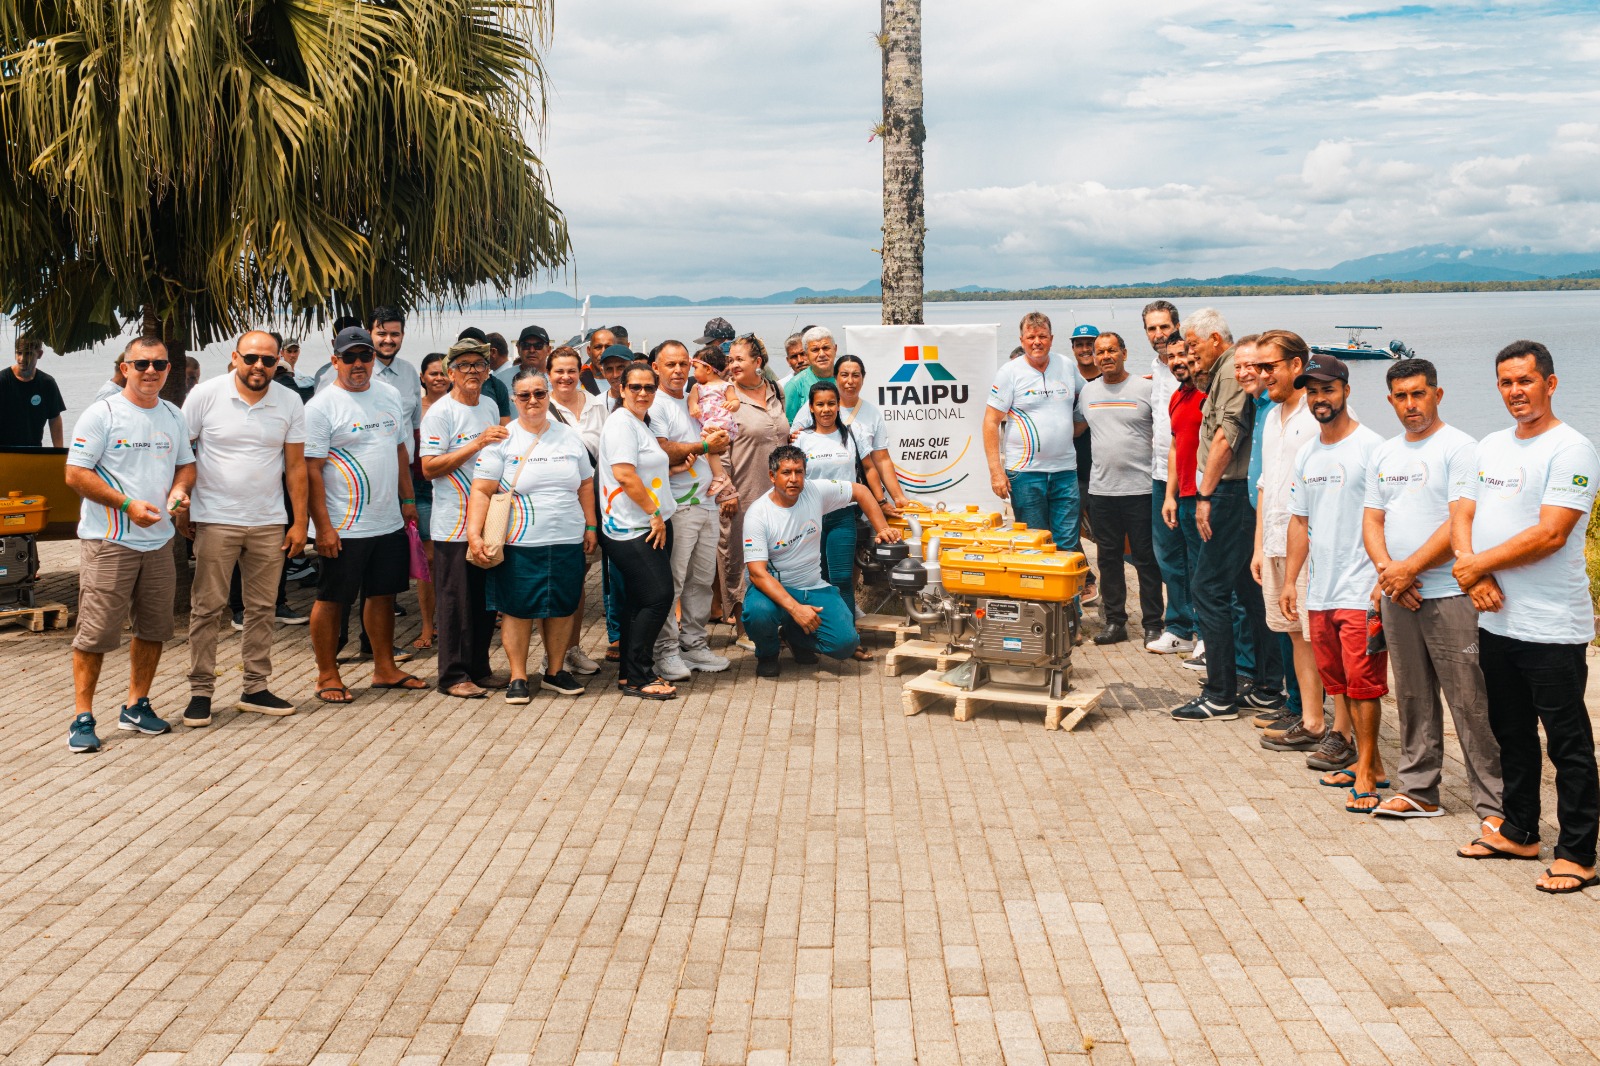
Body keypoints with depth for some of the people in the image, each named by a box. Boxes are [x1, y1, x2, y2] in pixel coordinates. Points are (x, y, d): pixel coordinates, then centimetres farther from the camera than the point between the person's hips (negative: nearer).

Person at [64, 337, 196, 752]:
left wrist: (179, 489, -1)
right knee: (97, 631, -6)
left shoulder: (173, 417, 12)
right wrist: (127, 505, -17)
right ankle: (83, 718, 1)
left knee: (154, 629, 11)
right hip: (108, 542, -6)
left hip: (158, 542, 6)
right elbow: (76, 474, -10)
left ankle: (136, 707, 25)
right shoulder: (101, 414, -7)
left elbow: (186, 464, 22)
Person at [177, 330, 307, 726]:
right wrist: (181, 509, -1)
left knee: (262, 608, 8)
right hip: (215, 520, -3)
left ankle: (255, 689, 18)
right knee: (207, 608, 0)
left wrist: (300, 522, 3)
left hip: (269, 523, 3)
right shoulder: (205, 395, -5)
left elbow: (295, 466, 7)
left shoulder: (290, 403, 3)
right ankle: (200, 692, 8)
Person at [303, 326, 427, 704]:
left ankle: (385, 668, 25)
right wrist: (323, 527, -17)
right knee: (332, 600, 2)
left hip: (389, 523, 6)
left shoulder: (390, 396, 10)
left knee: (383, 594, 14)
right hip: (344, 529, -6)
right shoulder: (321, 406, -10)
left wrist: (408, 499, 14)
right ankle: (327, 676, 12)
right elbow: (311, 470, -13)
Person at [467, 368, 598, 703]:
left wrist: (591, 526, 13)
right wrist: (473, 533, -17)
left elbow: (586, 485, 18)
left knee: (563, 606, 8)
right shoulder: (502, 440, -2)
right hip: (520, 544, -3)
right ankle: (518, 677, 12)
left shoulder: (569, 436, 11)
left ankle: (555, 671, 24)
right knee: (518, 609, 0)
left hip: (567, 541, 4)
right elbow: (481, 491, -7)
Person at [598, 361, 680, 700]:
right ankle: (637, 678, -5)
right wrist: (654, 513, -15)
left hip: (653, 526, 9)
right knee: (658, 597, -12)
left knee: (638, 601, 10)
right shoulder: (621, 422, -11)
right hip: (632, 529, -9)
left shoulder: (643, 424, 18)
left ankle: (631, 673, 16)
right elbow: (624, 474, -20)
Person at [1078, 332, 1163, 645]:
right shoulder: (1088, 391, 11)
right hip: (1101, 489, 4)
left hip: (1140, 488, -4)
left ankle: (1152, 624, 7)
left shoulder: (1145, 388, -3)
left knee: (1146, 558, 0)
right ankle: (1114, 622, 18)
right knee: (1108, 558, 9)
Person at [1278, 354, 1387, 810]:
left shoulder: (1370, 447, -9)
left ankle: (1365, 769, 3)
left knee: (1362, 680, -5)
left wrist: (1384, 580, -18)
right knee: (1335, 679, 12)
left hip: (1361, 589, -7)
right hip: (1319, 590, 7)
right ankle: (1368, 760, 23)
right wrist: (1289, 580, 14)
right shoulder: (1306, 455, 13)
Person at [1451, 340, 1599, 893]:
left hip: (1551, 628, -8)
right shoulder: (1490, 447, 13)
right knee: (1511, 734, 18)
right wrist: (1474, 575, -10)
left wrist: (1478, 565, -13)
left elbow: (1549, 535, -20)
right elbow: (1462, 516, 8)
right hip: (1495, 620, 8)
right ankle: (1519, 832, 31)